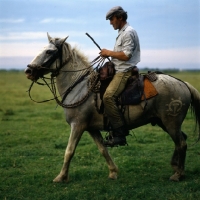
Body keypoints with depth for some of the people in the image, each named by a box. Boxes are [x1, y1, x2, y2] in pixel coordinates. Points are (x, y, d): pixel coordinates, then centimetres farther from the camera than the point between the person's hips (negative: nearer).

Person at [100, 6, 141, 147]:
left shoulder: (128, 32, -13)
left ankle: (120, 135, -26)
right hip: (120, 71, 12)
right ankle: (120, 130, 18)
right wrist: (109, 55, 10)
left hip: (125, 72, -12)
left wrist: (109, 53, -10)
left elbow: (126, 55, -21)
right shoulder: (122, 32, 20)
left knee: (109, 96, -26)